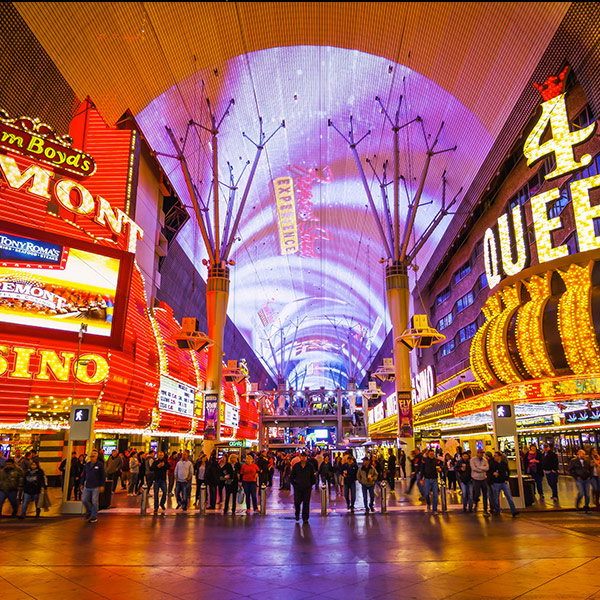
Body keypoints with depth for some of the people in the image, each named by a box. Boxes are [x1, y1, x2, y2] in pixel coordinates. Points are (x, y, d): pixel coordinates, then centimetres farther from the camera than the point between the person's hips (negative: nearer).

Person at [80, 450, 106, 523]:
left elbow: (103, 475, -5)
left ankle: (94, 517, 11)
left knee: (94, 502, -1)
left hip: (96, 487, -5)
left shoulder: (100, 464, -6)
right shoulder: (87, 464, 8)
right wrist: (82, 484, 12)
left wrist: (102, 485, -8)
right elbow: (83, 475, 16)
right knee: (84, 500, 6)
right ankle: (89, 511, 32)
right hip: (87, 487, 5)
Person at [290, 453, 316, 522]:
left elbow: (313, 477, 11)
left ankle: (305, 518, 9)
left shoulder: (310, 466, 2)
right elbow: (292, 476, 10)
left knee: (306, 503, -1)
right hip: (298, 488, 0)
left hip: (307, 488, 0)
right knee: (297, 502, -4)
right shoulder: (296, 466, 2)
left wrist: (311, 484, 7)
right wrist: (294, 484, 5)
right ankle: (297, 514, 24)